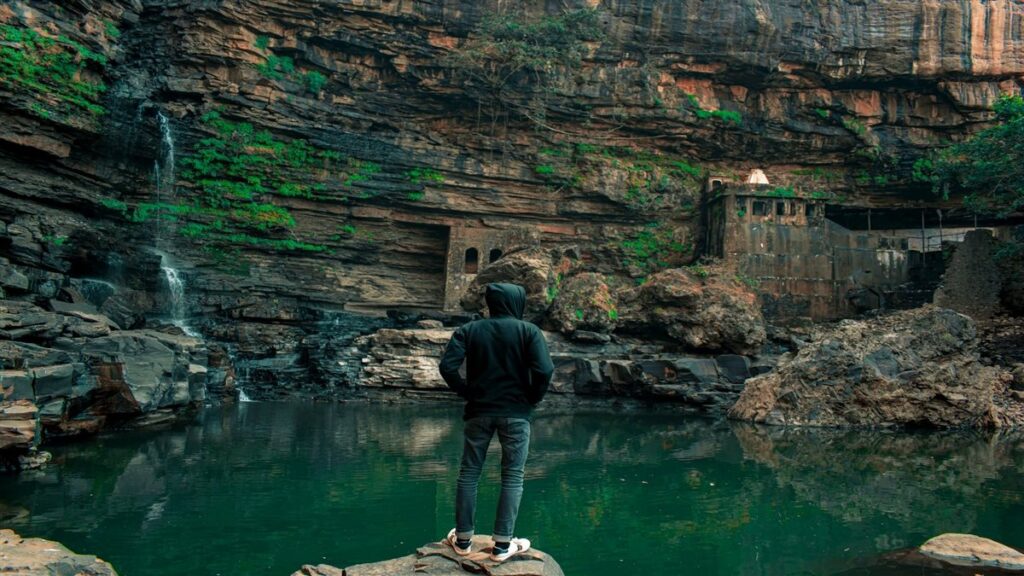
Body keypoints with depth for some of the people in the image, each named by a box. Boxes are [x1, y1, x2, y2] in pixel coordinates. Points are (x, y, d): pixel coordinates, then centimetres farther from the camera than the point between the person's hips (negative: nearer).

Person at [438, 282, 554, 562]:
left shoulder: (469, 330, 3)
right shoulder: (529, 331, -3)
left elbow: (447, 365, -9)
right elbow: (544, 371, -15)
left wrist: (466, 393, 3)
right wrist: (531, 399, 0)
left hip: (478, 411, 2)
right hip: (515, 413, -2)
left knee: (468, 473, 12)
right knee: (512, 478, 6)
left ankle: (463, 540, 19)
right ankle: (502, 545, 7)